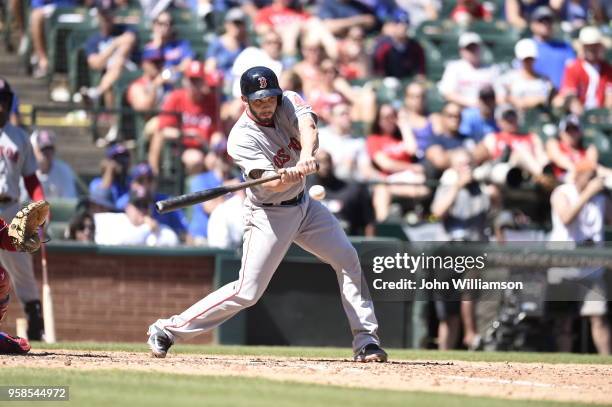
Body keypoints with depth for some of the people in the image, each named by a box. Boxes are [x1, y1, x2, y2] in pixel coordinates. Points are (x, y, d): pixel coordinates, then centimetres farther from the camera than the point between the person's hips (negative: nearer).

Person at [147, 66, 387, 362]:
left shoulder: (289, 103, -10)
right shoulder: (241, 138, -23)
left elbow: (307, 126, -32)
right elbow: (270, 183, -33)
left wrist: (306, 155, -53)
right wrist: (288, 177, -56)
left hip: (303, 205, 6)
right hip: (268, 215, -6)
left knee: (348, 260, -2)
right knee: (247, 292, -9)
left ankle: (365, 340, 6)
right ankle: (167, 329, 0)